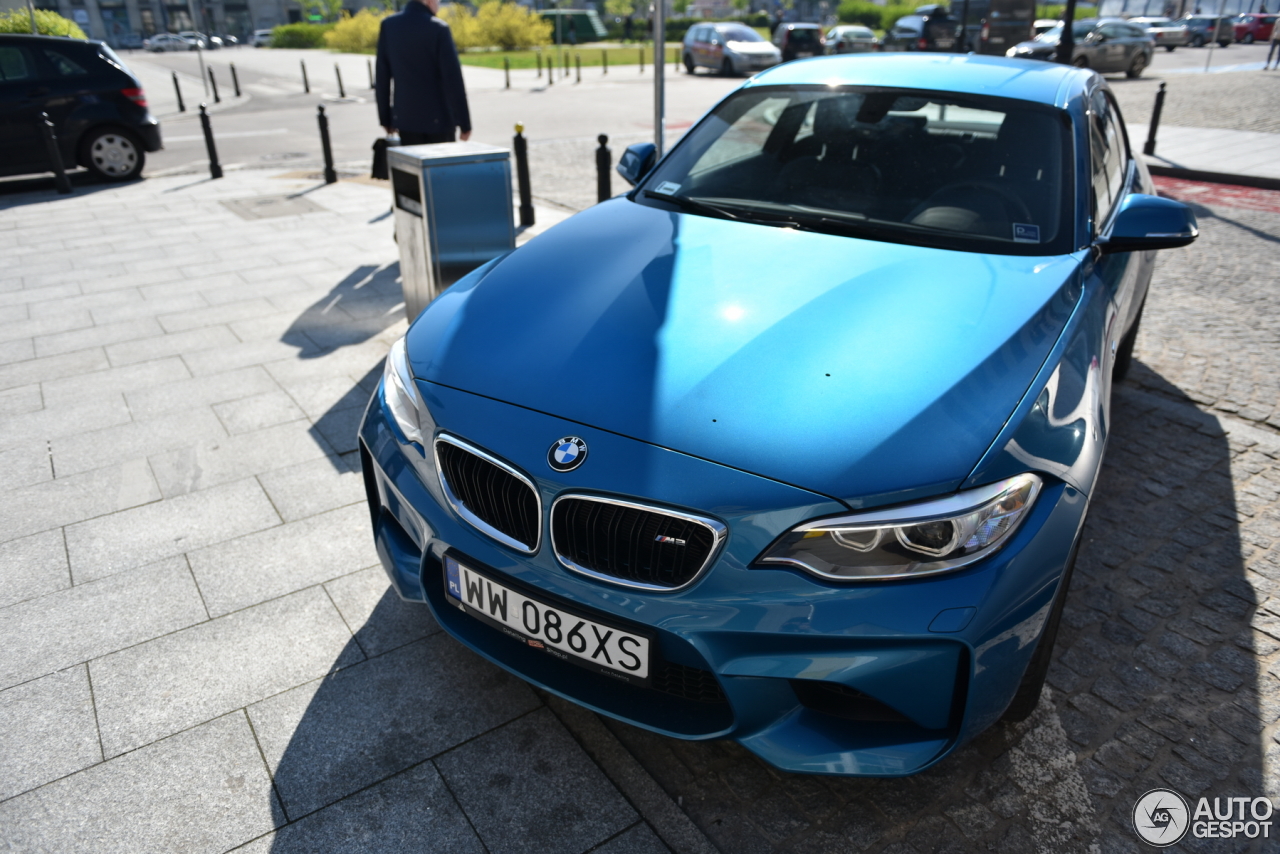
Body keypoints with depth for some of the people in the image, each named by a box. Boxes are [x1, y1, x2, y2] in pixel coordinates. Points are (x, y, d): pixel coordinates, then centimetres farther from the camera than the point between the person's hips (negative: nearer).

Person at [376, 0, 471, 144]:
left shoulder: (388, 25, 3)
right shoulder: (439, 28, -11)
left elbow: (382, 76, 6)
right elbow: (453, 78, -13)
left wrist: (385, 117, 13)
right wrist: (464, 122, -8)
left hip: (405, 118, 4)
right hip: (438, 119, -4)